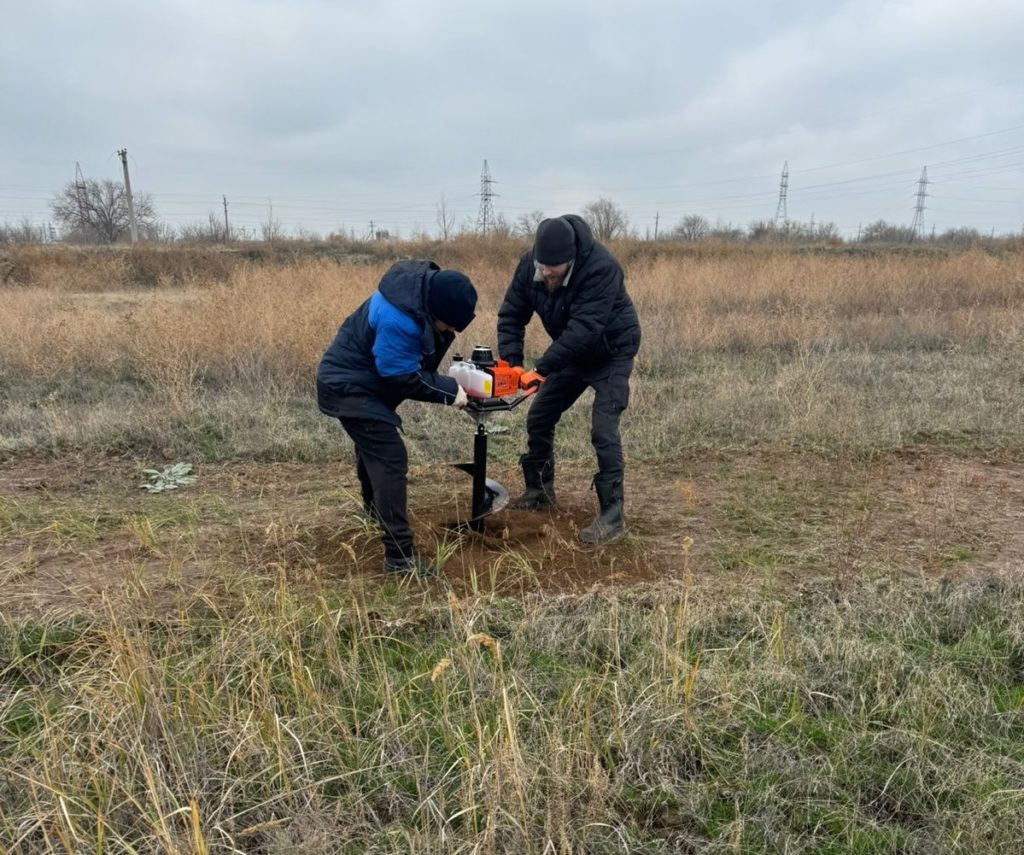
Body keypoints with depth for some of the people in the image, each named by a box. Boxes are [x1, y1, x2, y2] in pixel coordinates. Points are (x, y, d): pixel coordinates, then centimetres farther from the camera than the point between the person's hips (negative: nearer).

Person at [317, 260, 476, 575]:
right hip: (349, 387, -11)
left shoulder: (424, 286, -6)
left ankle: (374, 509, 57)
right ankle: (399, 555, -16)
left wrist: (442, 335, -7)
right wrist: (449, 390, -19)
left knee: (374, 446, 30)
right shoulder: (398, 321, -36)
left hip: (360, 380, 11)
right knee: (390, 459, -17)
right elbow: (404, 378, -27)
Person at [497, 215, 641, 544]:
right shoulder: (529, 264, -15)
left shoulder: (601, 267, -34)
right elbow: (511, 314, -10)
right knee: (539, 418, 8)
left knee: (603, 430, -17)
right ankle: (540, 491, 27)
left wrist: (541, 368, -40)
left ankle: (612, 514, -7)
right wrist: (511, 362, -23)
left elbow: (583, 328, -39)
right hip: (572, 353, 7)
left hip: (611, 352, -6)